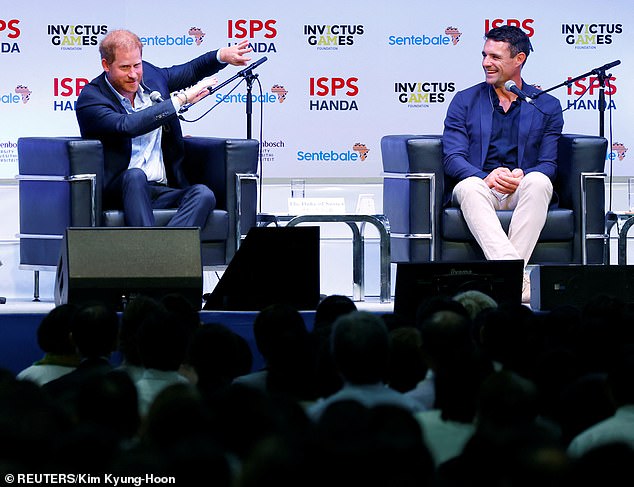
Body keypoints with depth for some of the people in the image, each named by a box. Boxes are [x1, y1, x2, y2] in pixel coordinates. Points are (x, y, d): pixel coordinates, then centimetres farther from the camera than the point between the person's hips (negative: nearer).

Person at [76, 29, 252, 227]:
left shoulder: (150, 75, 12)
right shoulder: (91, 98, -7)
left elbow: (190, 71, 31)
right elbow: (127, 126, -25)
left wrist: (223, 55, 12)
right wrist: (181, 99, -20)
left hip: (164, 191, 5)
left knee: (203, 195, -24)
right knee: (135, 175, -38)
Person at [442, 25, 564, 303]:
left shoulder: (547, 106, 12)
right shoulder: (465, 101, 13)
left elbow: (549, 164, 4)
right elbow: (452, 158, 1)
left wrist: (521, 177, -19)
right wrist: (486, 177, -20)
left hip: (522, 191, 0)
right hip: (478, 187, 0)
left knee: (538, 182, -35)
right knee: (470, 187, -37)